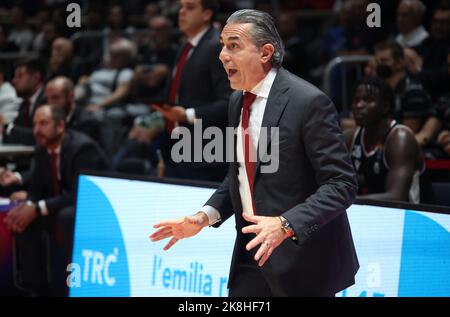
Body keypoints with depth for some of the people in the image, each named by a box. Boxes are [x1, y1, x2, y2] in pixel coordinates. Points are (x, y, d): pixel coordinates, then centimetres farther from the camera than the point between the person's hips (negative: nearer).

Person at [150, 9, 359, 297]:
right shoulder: (238, 100, 8)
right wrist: (206, 215, 3)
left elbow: (342, 184, -19)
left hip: (302, 257, -7)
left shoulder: (309, 102, -17)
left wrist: (285, 225, -31)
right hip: (253, 250, 7)